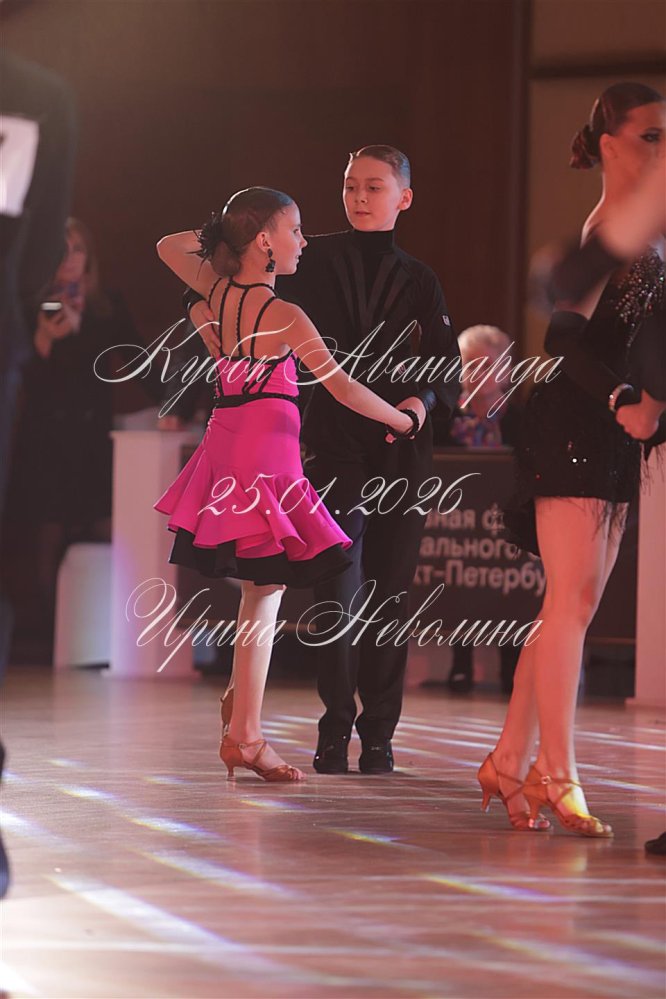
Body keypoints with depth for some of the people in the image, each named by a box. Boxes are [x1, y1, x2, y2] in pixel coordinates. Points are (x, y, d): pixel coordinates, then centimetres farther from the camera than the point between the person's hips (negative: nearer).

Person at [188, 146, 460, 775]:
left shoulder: (417, 281, 14)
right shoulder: (317, 260, 7)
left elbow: (449, 369, 9)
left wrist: (423, 400, -11)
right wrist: (208, 312, -11)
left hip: (401, 448, 2)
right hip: (333, 444, -2)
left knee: (389, 592, 3)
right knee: (338, 587, -12)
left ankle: (379, 734, 10)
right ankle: (336, 727, -5)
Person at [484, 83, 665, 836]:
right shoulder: (600, 231, -12)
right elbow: (566, 337, -21)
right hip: (572, 426, -9)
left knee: (571, 605, 9)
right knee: (573, 600, -9)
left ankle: (511, 761, 15)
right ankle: (555, 776, -6)